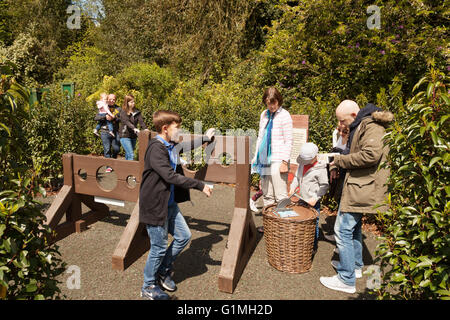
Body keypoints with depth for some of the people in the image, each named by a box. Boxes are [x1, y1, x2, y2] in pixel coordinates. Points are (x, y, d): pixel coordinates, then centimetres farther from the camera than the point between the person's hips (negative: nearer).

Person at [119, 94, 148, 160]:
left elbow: (141, 121, -7)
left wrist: (145, 128, -28)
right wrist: (134, 128, -41)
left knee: (128, 155, 15)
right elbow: (127, 122, -23)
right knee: (131, 155, -13)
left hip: (133, 136, 5)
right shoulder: (123, 112, -7)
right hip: (125, 136, -5)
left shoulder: (137, 112, 6)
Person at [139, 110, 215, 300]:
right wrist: (200, 186, -23)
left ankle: (163, 271, 35)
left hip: (170, 204, 9)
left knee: (184, 236, 15)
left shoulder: (171, 146, 7)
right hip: (155, 206, -9)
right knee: (159, 247, 3)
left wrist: (205, 138, 37)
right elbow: (171, 176, -27)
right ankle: (149, 287, 26)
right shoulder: (156, 148, -22)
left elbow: (185, 146, 31)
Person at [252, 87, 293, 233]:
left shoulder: (284, 115, -5)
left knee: (280, 196, -4)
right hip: (264, 160, 7)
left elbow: (288, 141, -8)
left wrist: (285, 161, -13)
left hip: (277, 162, -7)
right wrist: (256, 157, 17)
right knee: (267, 195, 12)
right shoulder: (264, 115, 14)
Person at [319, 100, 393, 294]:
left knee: (343, 229, -6)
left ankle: (347, 280, 4)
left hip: (361, 188, -11)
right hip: (360, 187, 11)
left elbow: (371, 154, -30)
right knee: (353, 227, 22)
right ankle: (355, 266, 38)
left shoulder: (371, 126, -16)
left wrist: (340, 160, -18)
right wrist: (337, 165, 9)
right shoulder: (360, 126, 16)